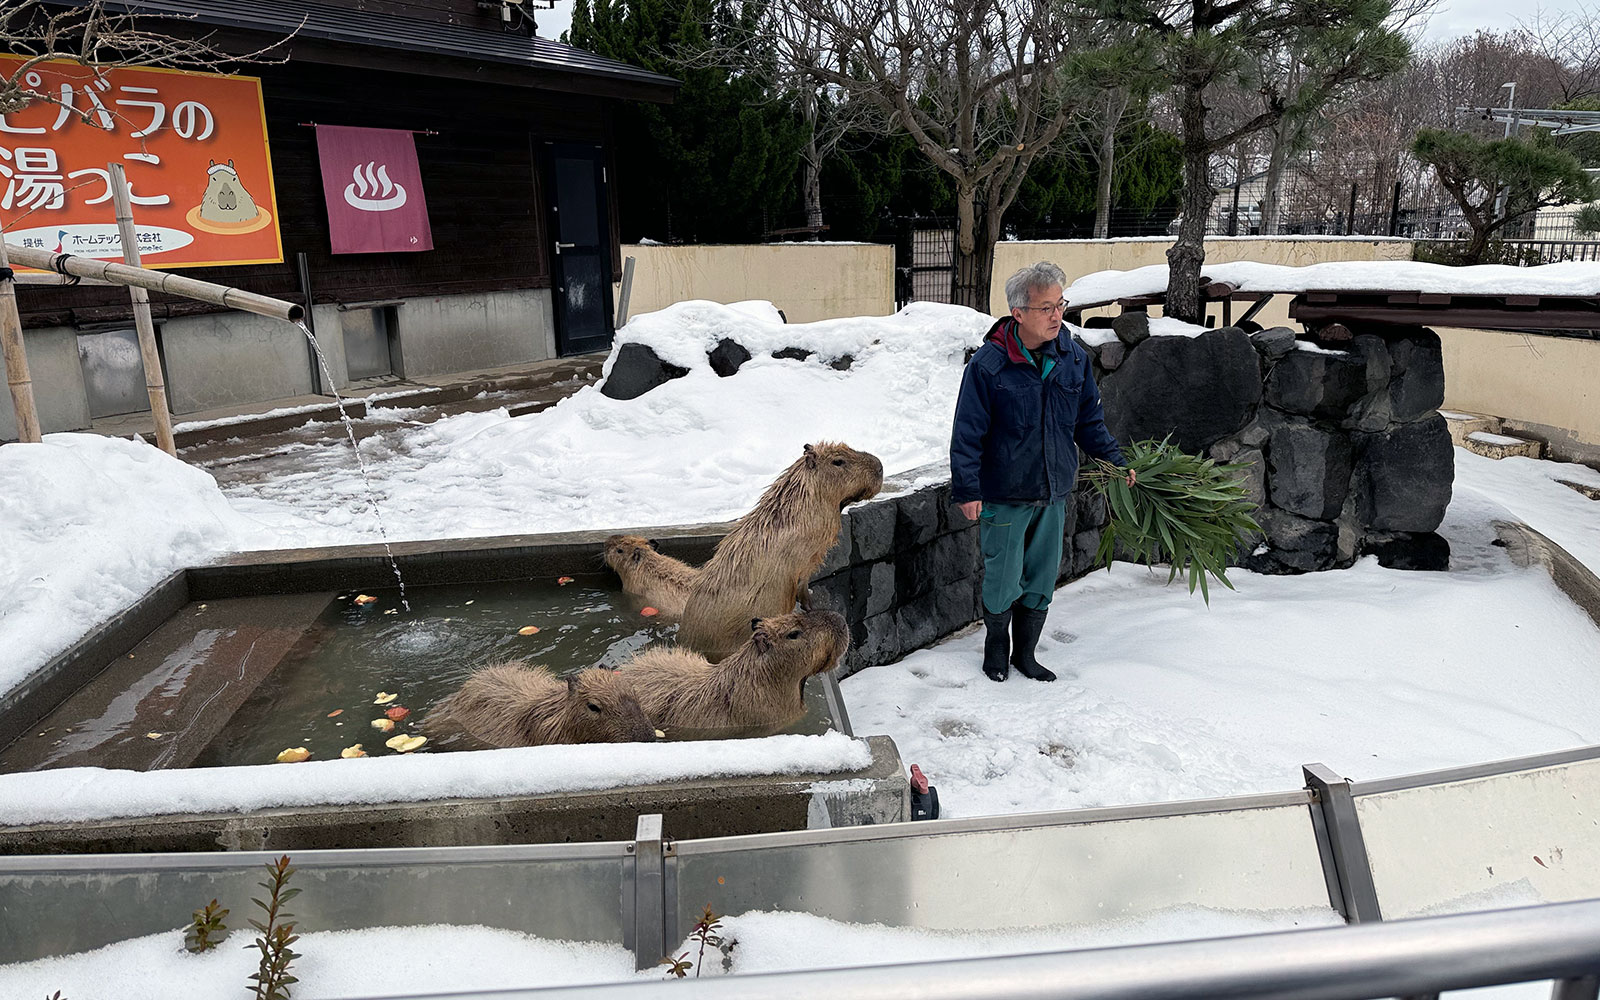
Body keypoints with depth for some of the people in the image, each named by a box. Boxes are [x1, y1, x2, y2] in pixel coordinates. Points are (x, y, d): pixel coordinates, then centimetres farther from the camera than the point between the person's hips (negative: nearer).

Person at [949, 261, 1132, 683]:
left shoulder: (1074, 359, 1)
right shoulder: (988, 364, -15)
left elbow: (1089, 422, 13)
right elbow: (968, 434, -12)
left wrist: (1114, 459, 4)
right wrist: (968, 490, -14)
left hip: (1054, 494, 5)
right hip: (1004, 497, -5)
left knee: (1042, 581, 14)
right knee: (1003, 581, 5)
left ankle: (1025, 652, 32)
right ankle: (996, 645, 32)